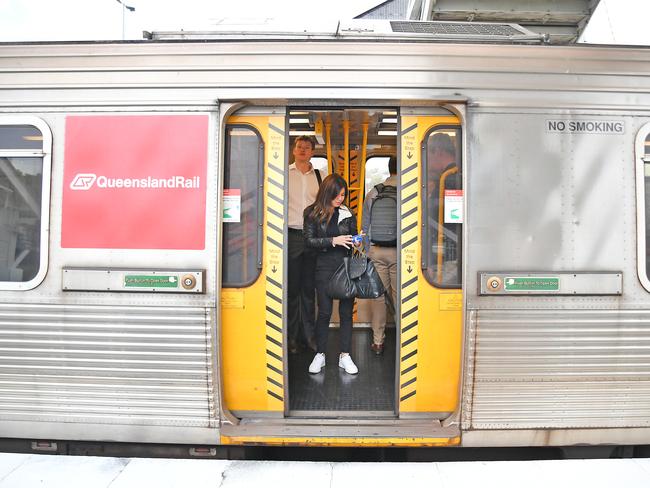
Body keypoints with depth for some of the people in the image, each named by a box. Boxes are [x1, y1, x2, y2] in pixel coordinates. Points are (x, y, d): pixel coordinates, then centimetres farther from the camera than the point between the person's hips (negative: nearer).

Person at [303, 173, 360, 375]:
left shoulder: (347, 213, 7)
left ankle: (345, 355, 15)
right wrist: (333, 241, -16)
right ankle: (320, 354, 17)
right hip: (325, 267, -2)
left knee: (346, 311, 4)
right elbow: (309, 240, -7)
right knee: (324, 311, 3)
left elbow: (353, 237, 15)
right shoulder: (313, 213, -1)